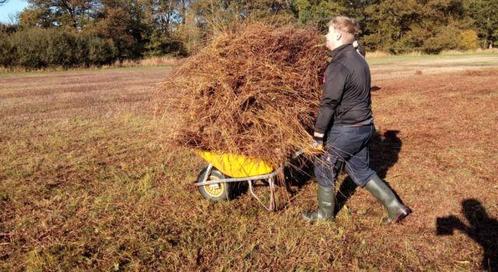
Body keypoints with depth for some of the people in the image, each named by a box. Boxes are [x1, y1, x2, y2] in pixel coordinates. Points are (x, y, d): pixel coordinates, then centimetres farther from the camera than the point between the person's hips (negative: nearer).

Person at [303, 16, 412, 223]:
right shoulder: (358, 59, 9)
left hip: (346, 129, -9)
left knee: (324, 169, 11)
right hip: (365, 126, 9)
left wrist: (318, 134, -12)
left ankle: (325, 213, 28)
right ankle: (396, 208, 23)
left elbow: (328, 103, -20)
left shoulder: (339, 65, -20)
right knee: (361, 170, 21)